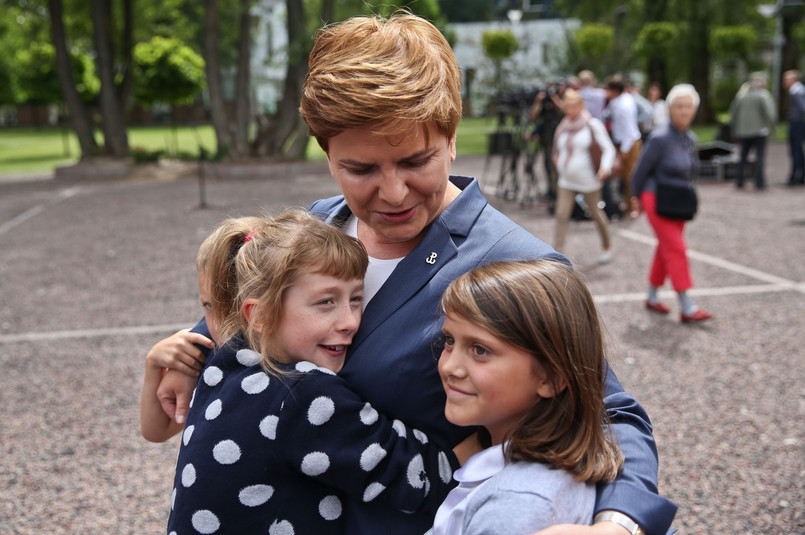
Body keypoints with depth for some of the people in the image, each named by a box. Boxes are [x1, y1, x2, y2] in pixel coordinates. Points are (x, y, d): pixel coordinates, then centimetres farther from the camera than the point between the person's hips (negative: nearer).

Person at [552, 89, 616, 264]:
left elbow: (608, 149, -10)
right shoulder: (562, 128, 7)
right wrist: (558, 163, 9)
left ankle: (606, 249, 31)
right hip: (567, 181, 4)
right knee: (561, 215, -7)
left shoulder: (593, 125, -7)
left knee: (596, 214, 10)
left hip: (588, 181, -4)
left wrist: (605, 167, -25)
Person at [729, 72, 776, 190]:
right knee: (760, 156, 1)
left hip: (742, 131, 5)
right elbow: (770, 114, -13)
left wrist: (735, 129, 17)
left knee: (743, 156, 14)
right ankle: (759, 182, -1)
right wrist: (770, 127, 2)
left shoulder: (741, 95, 5)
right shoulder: (763, 95, -9)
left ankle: (739, 181, 13)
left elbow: (733, 113, 8)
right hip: (759, 130, -5)